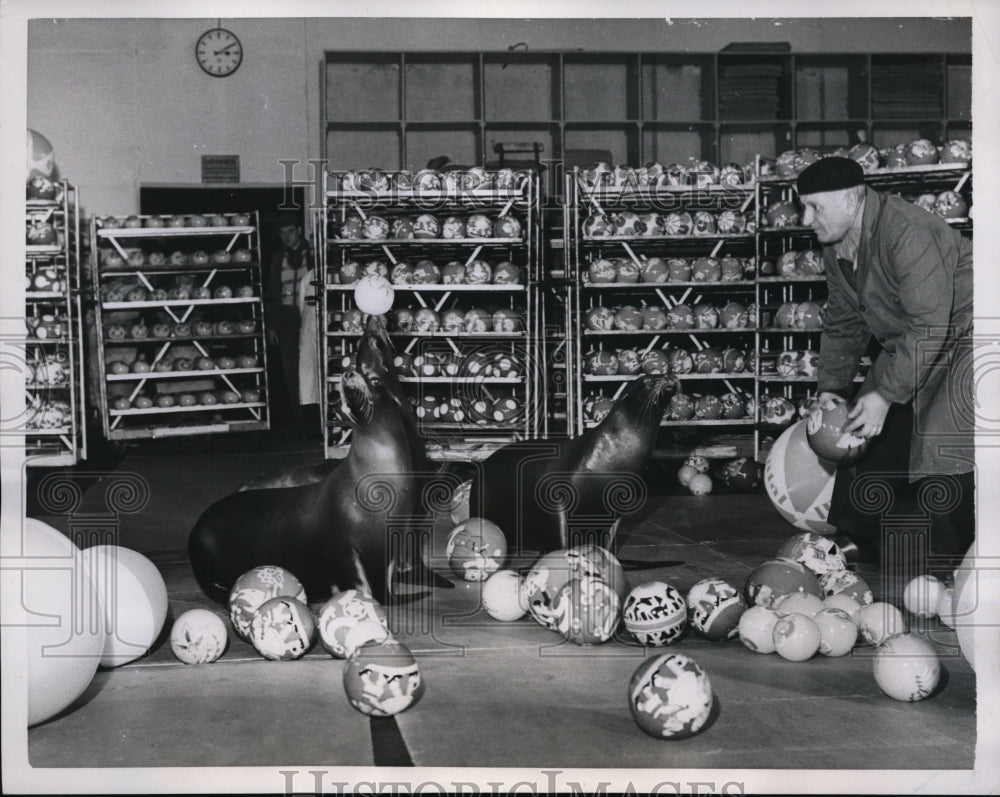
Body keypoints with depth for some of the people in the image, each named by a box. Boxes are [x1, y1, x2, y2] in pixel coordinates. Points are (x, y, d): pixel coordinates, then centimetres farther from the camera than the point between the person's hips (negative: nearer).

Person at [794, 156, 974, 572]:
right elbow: (843, 323, 11)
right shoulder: (837, 247, -1)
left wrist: (885, 394, -30)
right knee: (869, 440, 8)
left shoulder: (906, 232, -31)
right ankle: (851, 542, 19)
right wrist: (831, 388, 4)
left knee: (941, 450, -18)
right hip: (906, 344, 9)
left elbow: (929, 325, -33)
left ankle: (942, 570, -9)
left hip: (959, 336, -9)